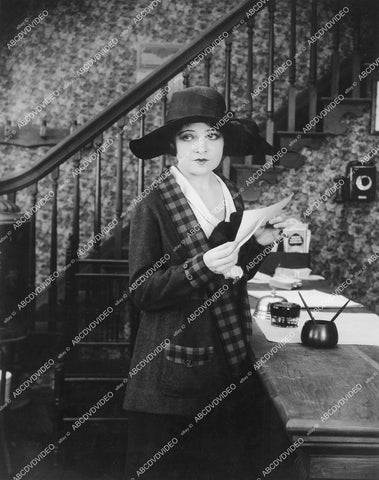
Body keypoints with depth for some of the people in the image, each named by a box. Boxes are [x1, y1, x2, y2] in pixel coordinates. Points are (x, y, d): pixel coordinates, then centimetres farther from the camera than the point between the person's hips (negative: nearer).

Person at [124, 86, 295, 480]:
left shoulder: (232, 198, 7)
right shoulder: (153, 206, -10)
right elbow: (142, 290, -13)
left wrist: (257, 244, -2)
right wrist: (202, 268, -25)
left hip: (229, 360, 5)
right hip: (173, 372, -5)